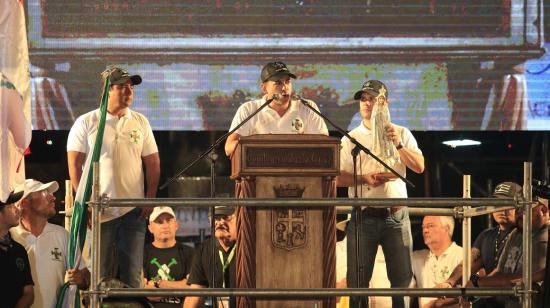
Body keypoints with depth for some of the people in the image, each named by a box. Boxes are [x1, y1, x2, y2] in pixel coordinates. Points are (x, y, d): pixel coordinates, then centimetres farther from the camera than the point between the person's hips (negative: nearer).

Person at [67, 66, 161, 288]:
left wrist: (150, 199, 2)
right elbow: (74, 165, -2)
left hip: (134, 211, 3)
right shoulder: (86, 123, 0)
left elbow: (153, 163, 12)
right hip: (98, 211, -3)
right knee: (100, 274, -1)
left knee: (132, 273, 3)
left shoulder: (140, 122, 10)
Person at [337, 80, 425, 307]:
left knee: (403, 278, -1)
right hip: (364, 217, 0)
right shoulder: (350, 139, 10)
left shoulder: (401, 134, 12)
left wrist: (398, 145, -11)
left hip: (396, 216, 0)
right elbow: (338, 178, 2)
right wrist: (365, 179, -14)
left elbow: (419, 167, 1)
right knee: (358, 280, 0)